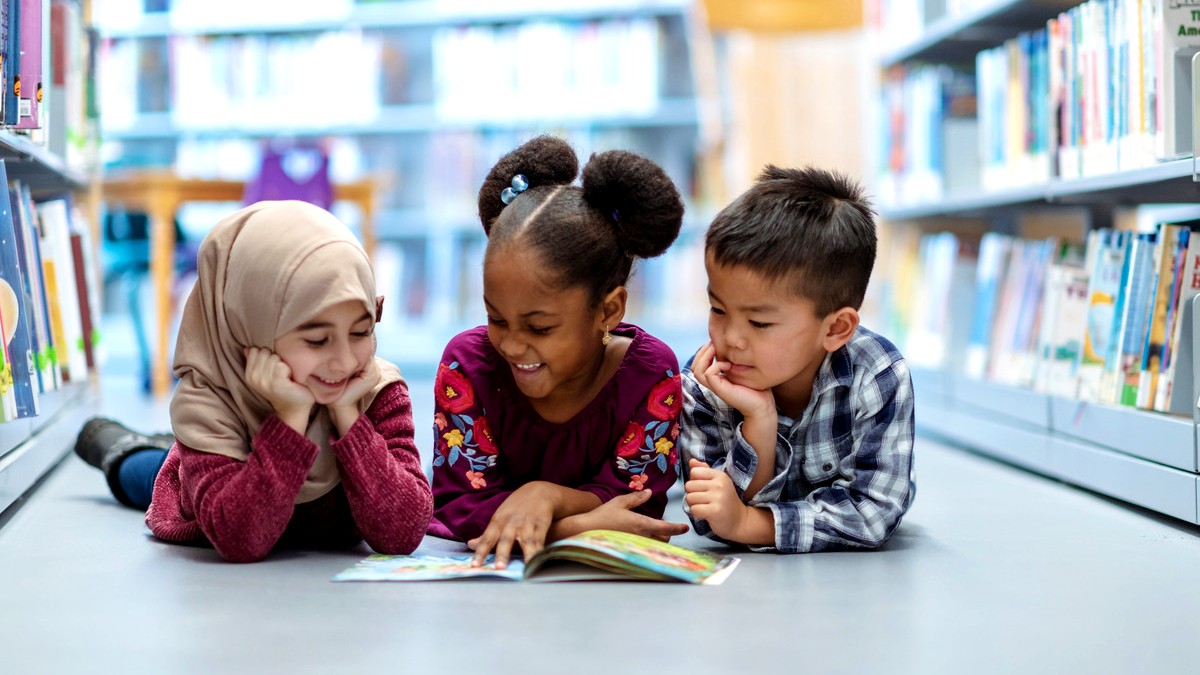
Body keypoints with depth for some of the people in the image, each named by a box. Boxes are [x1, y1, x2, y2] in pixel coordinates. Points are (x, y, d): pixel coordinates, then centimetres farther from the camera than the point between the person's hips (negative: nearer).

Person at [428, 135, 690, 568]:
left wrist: (548, 496, -33)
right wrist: (580, 525, -31)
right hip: (478, 570, -1)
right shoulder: (467, 363, -13)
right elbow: (459, 504, -18)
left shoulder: (651, 374, -14)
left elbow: (637, 510, -15)